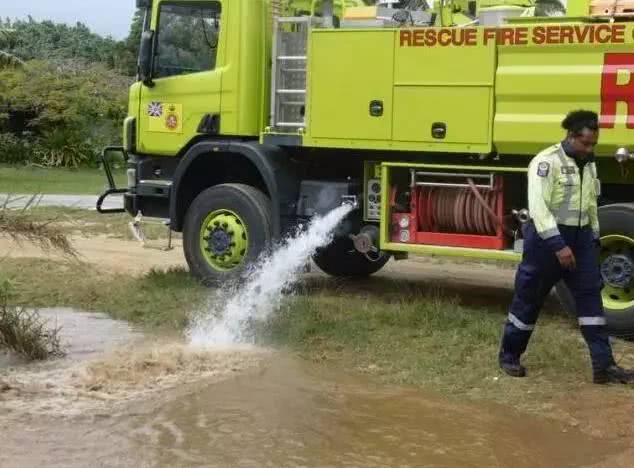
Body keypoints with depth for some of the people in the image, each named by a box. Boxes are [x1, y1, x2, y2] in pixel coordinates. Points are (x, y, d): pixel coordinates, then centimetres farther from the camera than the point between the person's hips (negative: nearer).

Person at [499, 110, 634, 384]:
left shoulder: (589, 165, 11)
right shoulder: (547, 162, -15)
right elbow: (538, 206, -24)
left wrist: (594, 239, 20)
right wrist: (557, 245, -29)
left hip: (579, 237, 7)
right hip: (548, 238, -7)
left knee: (590, 296, -1)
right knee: (529, 298, 4)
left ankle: (603, 365, -3)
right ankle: (509, 356, 19)